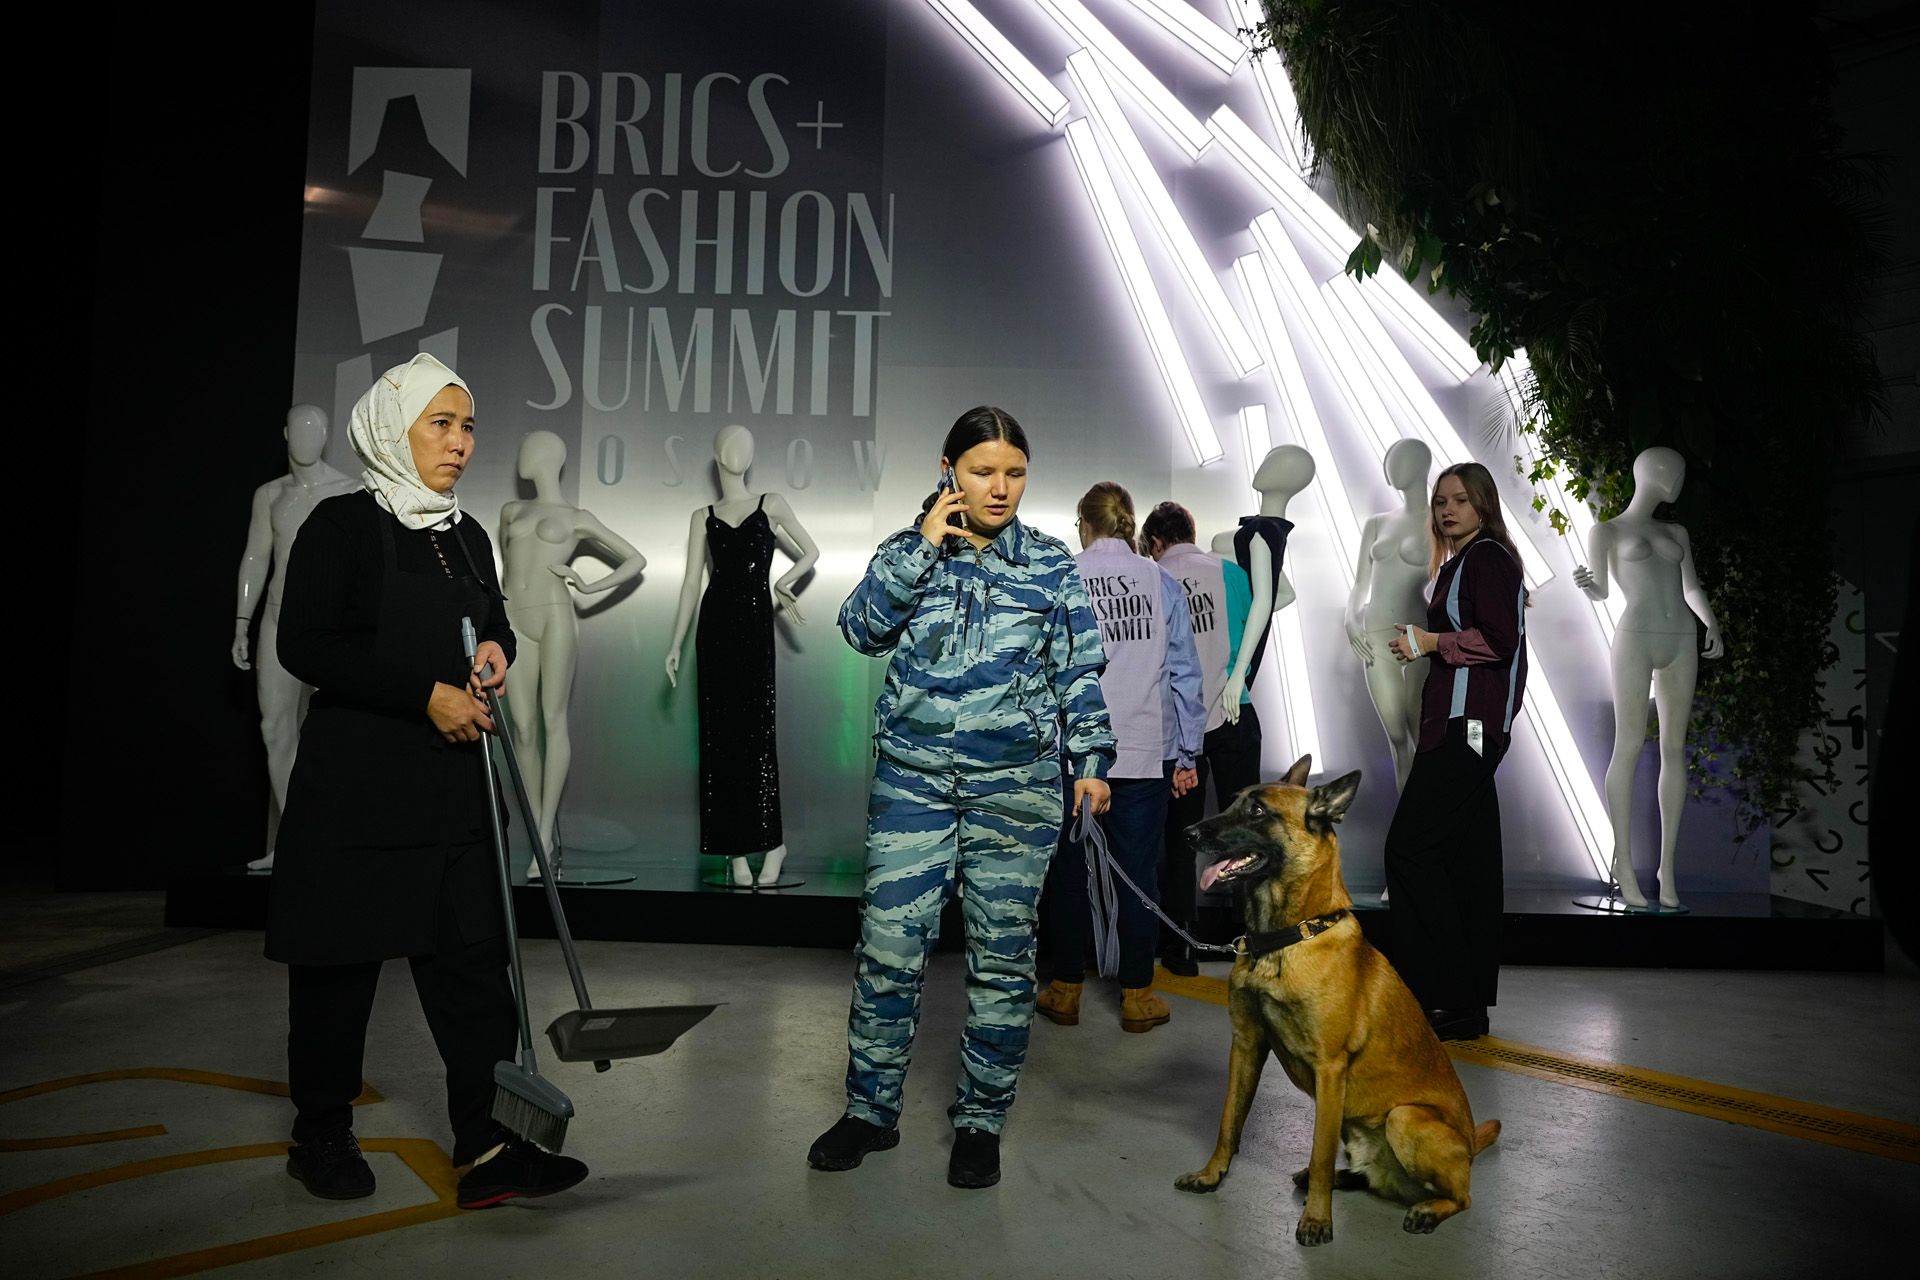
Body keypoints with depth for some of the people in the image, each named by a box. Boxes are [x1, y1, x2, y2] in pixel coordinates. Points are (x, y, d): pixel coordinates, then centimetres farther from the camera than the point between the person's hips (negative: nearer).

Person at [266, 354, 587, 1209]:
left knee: (473, 960, 0)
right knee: (340, 963, 6)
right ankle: (321, 1137, 25)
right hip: (353, 785, -5)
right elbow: (305, 644, -13)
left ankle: (488, 1145, 3)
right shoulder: (342, 525, -5)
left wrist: (497, 650, -2)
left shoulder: (466, 537, 14)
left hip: (452, 782, 5)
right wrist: (428, 694, -18)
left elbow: (494, 625, 23)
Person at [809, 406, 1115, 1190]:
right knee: (890, 942, 1)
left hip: (1018, 785, 0)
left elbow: (1081, 670, 7)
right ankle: (870, 1109, 19)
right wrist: (924, 547, -10)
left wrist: (1090, 759, -1)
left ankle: (981, 1120, 21)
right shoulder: (908, 552, 8)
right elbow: (864, 629, -7)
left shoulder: (1052, 565, 6)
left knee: (1003, 954, 5)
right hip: (913, 777, 1)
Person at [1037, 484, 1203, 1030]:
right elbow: (1184, 672, 2)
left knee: (1070, 872, 11)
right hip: (1146, 753, 1)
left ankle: (1066, 991, 20)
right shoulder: (1162, 582, 1)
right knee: (1138, 872, 9)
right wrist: (1187, 754, 9)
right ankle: (1137, 995, 18)